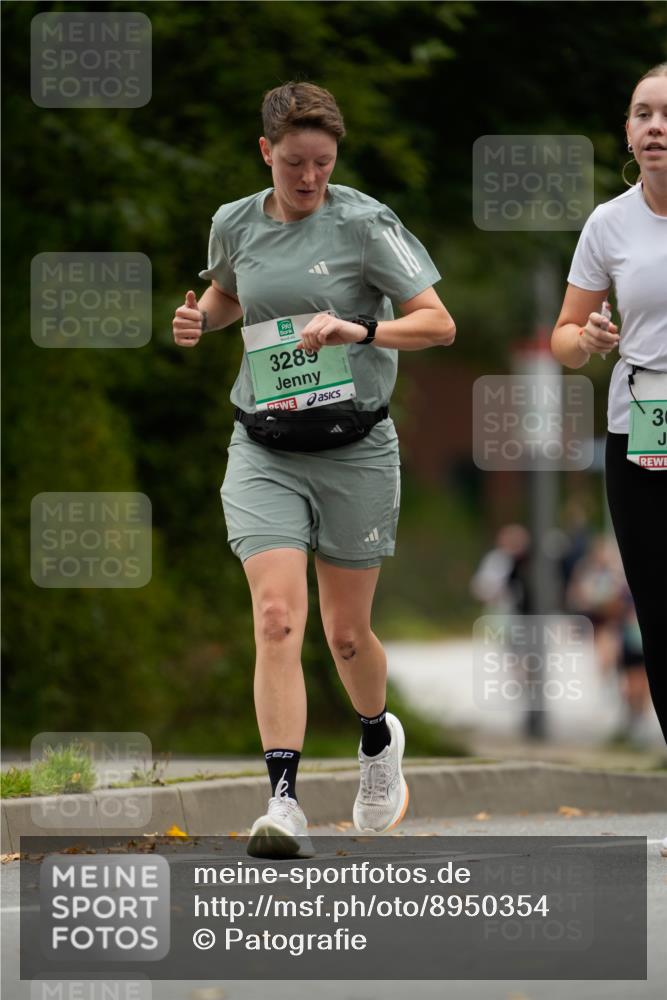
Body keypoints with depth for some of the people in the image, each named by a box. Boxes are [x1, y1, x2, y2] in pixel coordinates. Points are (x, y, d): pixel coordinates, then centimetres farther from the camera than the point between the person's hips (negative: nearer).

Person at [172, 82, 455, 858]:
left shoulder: (364, 223, -8)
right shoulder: (233, 224, 4)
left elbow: (438, 323, -9)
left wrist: (360, 331, -25)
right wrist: (200, 317, 4)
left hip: (354, 448, -2)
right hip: (264, 450, 2)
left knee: (346, 632, 10)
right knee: (277, 619, -16)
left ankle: (378, 737, 43)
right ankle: (283, 805, -21)